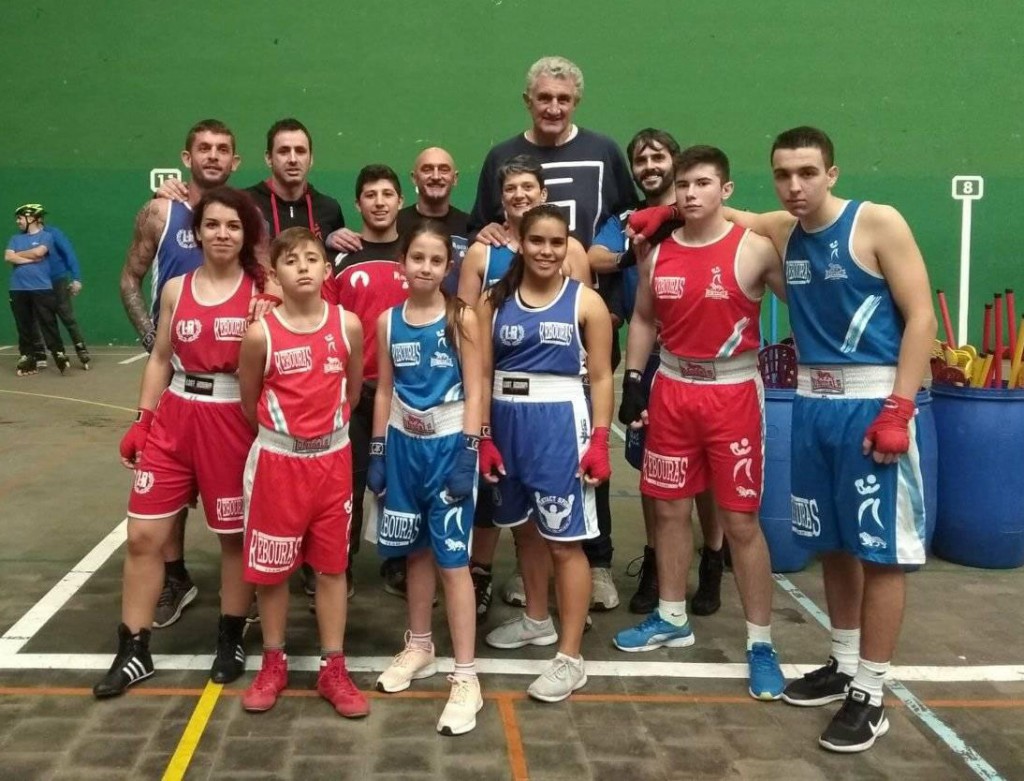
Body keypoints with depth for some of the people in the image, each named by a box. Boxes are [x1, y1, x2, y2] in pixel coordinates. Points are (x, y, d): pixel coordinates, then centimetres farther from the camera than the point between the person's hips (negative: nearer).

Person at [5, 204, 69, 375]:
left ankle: (60, 356, -8)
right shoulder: (15, 238, 16)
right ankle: (27, 360, 11)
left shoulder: (45, 236, 3)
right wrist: (30, 259, -8)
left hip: (42, 289, -5)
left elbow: (38, 252, -13)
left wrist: (18, 254, 1)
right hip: (18, 290, 5)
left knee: (48, 324, -8)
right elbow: (8, 257, 2)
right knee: (24, 327, 6)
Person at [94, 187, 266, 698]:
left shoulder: (260, 292, -2)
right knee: (142, 536, 2)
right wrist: (142, 420, 7)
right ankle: (133, 651, 16)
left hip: (234, 422, -3)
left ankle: (231, 640, 27)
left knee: (235, 536, 9)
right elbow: (160, 359, 11)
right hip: (174, 418, 3)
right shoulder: (176, 289, 6)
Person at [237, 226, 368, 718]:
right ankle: (273, 664, 28)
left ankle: (333, 670, 20)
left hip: (332, 459, 2)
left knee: (332, 565, 9)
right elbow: (249, 402, 3)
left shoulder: (347, 325, -6)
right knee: (271, 568, 9)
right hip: (278, 460, -1)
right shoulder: (261, 333, -11)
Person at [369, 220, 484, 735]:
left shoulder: (461, 319, -7)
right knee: (415, 552, 15)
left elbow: (474, 392, -8)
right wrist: (377, 452, 5)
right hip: (404, 445, 4)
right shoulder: (388, 321, 4)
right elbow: (384, 391, 9)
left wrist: (468, 453, -15)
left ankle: (465, 678, 1)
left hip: (448, 445, -4)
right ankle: (419, 648, 33)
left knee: (452, 558, -4)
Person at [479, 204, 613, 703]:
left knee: (564, 540, -1)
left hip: (561, 423, -4)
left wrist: (599, 440, -10)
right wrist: (484, 436, -2)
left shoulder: (585, 301, -3)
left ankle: (570, 658, 4)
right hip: (507, 422, 4)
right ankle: (537, 620, 40)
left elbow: (601, 377, -2)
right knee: (524, 528, 19)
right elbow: (484, 373, 4)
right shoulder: (494, 300, 4)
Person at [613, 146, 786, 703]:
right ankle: (671, 620, 31)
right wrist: (633, 381, 8)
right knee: (669, 509, 13)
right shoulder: (657, 251, 4)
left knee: (741, 521, -1)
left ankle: (761, 644, 11)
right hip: (671, 390, 5)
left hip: (734, 392, -4)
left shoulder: (755, 248, -10)